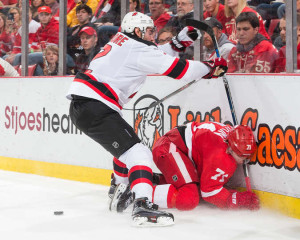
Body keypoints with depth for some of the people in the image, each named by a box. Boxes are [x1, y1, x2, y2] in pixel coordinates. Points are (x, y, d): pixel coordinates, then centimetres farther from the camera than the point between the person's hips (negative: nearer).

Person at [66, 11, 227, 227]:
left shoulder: (120, 42, 19)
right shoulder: (139, 49, -7)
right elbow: (178, 69, -7)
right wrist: (211, 69, 5)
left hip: (79, 104, 10)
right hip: (95, 107, -10)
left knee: (125, 144, 28)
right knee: (137, 153, -14)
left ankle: (120, 193, 41)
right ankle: (143, 206, -29)